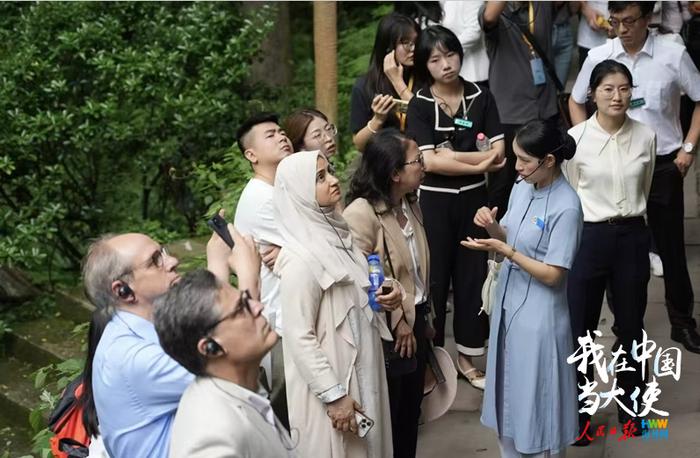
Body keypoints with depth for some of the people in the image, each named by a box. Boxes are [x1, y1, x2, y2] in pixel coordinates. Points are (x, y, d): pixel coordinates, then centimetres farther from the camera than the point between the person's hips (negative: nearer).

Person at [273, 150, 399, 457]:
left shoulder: (335, 233, 4)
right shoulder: (300, 259, -23)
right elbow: (299, 338, -22)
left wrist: (384, 297, 0)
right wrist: (334, 395, -21)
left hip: (360, 370, 8)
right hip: (331, 380, -8)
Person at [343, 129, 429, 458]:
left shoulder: (410, 204, 5)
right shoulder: (361, 213, -21)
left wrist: (418, 317, 11)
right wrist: (396, 322, -16)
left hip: (414, 319, 8)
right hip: (385, 330, -8)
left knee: (411, 408, 18)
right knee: (387, 415, 8)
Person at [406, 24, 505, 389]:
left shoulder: (481, 98, 1)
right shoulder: (420, 105, -6)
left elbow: (498, 153, -5)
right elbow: (429, 162, -16)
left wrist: (451, 155, -15)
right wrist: (479, 163, -15)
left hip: (474, 199, 2)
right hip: (434, 202, -2)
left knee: (473, 275, 9)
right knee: (433, 278, 4)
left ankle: (467, 356, 21)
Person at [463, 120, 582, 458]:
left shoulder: (566, 207, -21)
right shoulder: (521, 189, 1)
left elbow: (553, 275, -20)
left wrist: (505, 251, -24)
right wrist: (491, 227, -10)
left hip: (539, 316, -7)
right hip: (508, 303, 7)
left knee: (537, 398, 6)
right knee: (510, 393, 19)